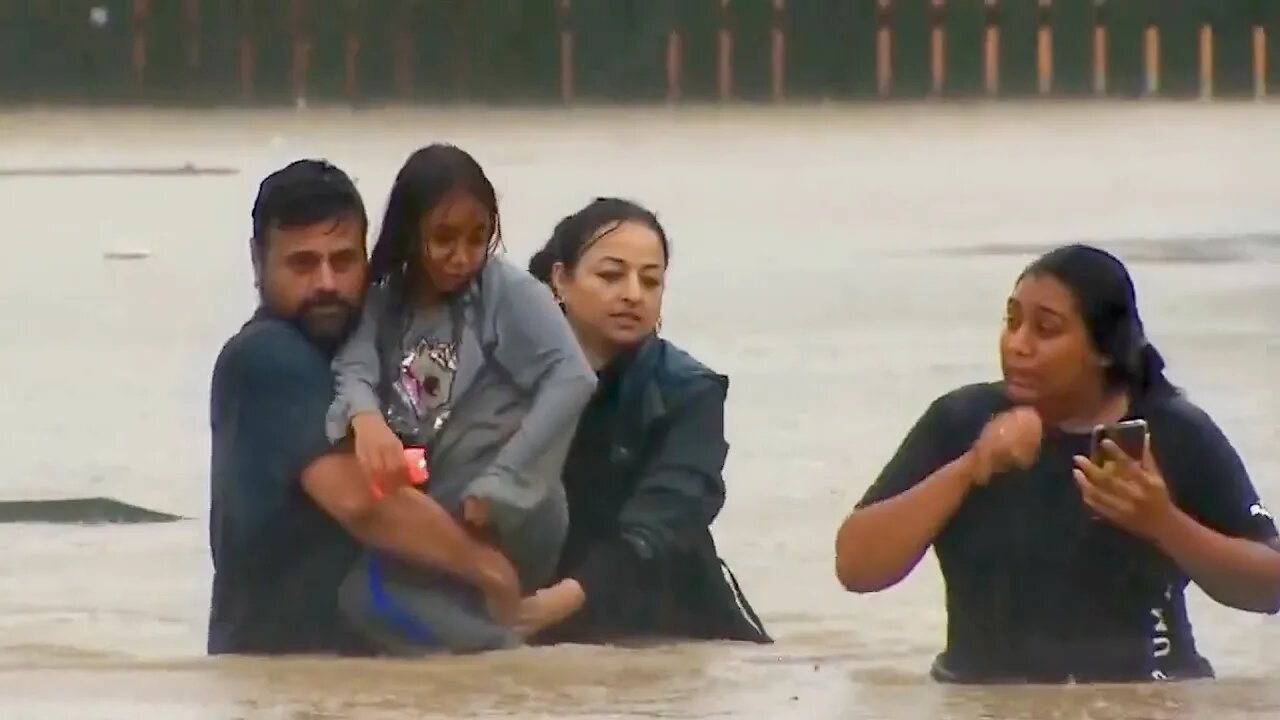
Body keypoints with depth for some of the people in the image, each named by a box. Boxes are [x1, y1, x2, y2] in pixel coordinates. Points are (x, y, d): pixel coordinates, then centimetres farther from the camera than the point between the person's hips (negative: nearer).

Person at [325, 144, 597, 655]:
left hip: (503, 520, -7)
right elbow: (353, 369, -11)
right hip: (432, 516, 7)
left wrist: (497, 487, -25)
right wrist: (366, 417, -36)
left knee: (368, 594, -20)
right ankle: (497, 646, 6)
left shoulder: (508, 291, -6)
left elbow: (573, 381, -20)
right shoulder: (385, 302, 7)